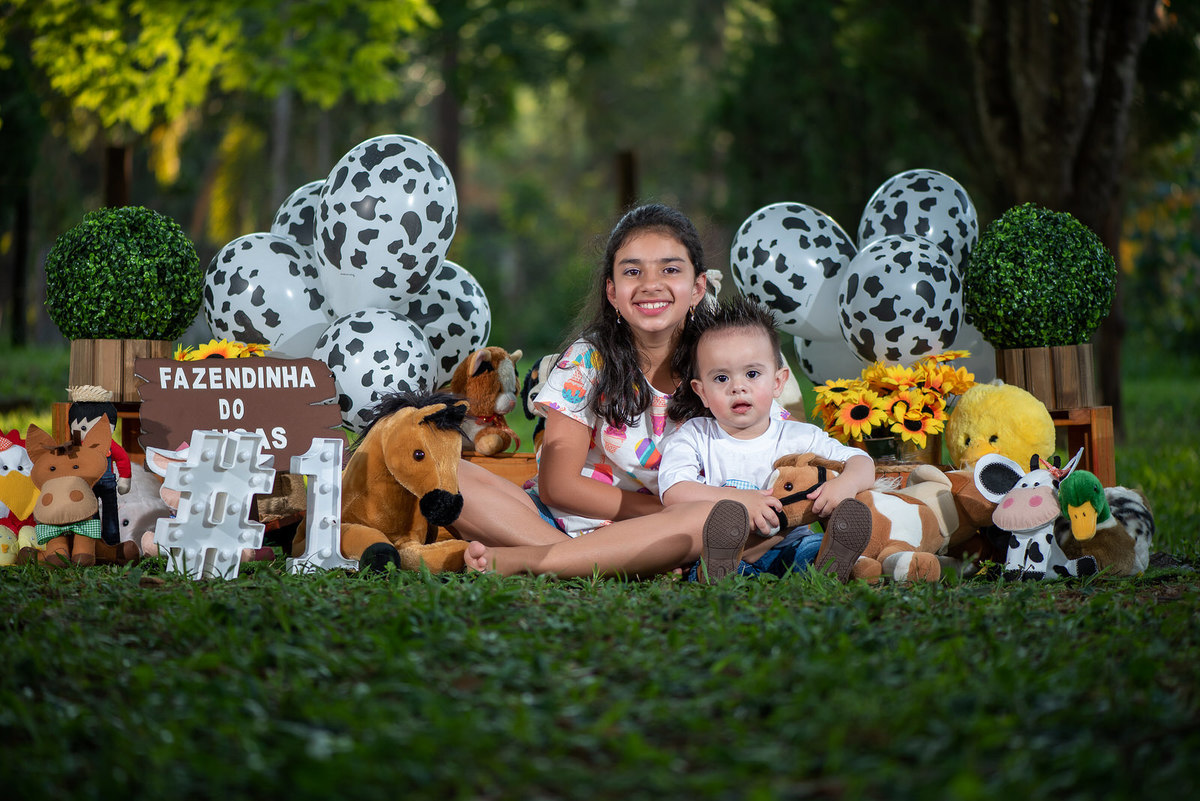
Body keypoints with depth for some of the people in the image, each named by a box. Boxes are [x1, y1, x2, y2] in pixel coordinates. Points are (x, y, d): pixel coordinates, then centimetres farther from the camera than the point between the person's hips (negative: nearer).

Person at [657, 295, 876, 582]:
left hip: (783, 550, 2)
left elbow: (861, 462, 12)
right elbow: (673, 491, -9)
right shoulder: (693, 437, 8)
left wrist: (847, 482, -16)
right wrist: (738, 500, -23)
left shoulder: (800, 438, 12)